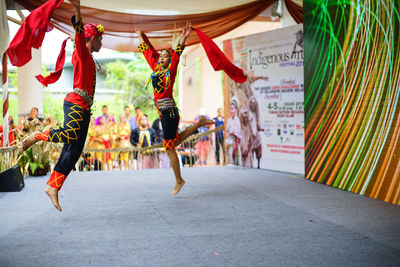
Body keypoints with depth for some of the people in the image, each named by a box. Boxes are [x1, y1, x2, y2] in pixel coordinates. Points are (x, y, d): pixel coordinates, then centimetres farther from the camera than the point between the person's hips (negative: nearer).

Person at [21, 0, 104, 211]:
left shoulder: (86, 57, 24)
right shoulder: (82, 52, -1)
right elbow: (79, 32, -20)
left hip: (83, 109, 9)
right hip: (76, 103, -9)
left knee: (74, 151, 2)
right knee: (72, 134, -33)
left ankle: (53, 187, 2)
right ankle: (36, 136, -12)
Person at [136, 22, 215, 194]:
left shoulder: (170, 70, -4)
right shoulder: (155, 68, 12)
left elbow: (177, 53, -17)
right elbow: (149, 51, 24)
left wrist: (183, 39, -29)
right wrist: (141, 37, 33)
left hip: (169, 111, -8)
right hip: (162, 112, 8)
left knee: (169, 148, -3)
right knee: (176, 140, 22)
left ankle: (179, 180, 9)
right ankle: (200, 123, 33)